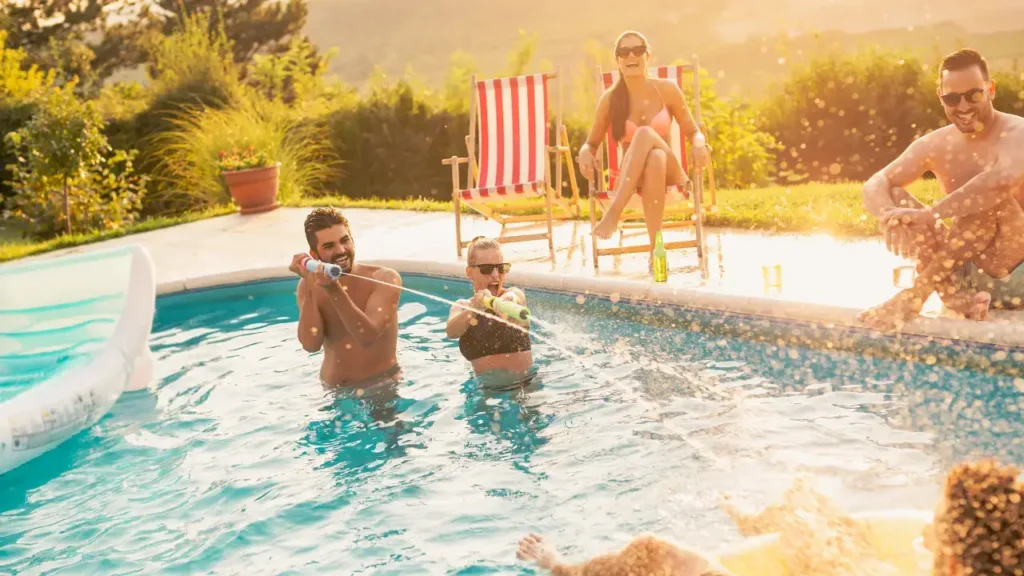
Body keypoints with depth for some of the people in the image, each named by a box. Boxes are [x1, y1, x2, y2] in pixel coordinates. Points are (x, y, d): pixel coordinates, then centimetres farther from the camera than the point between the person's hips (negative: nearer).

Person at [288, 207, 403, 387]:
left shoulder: (385, 278, -10)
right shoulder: (309, 287, 0)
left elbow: (367, 336, -23)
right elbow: (311, 344, -14)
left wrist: (334, 290, -31)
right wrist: (309, 286, -19)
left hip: (382, 385, -3)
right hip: (331, 390, 4)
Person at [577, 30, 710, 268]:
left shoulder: (667, 90, 1)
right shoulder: (610, 99, 1)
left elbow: (693, 132, 6)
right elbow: (591, 143, 9)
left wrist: (699, 144, -19)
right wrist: (585, 153, -17)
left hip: (668, 172, 0)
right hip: (631, 178, 0)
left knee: (646, 134, -34)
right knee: (644, 136, -38)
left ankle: (613, 213, -45)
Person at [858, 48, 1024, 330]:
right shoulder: (935, 146, 2)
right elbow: (874, 186, -5)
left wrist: (928, 214, -36)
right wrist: (888, 214, -29)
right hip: (962, 270, 5)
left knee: (990, 195, -29)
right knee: (894, 198, -9)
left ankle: (917, 293, -22)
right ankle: (958, 297, -24)